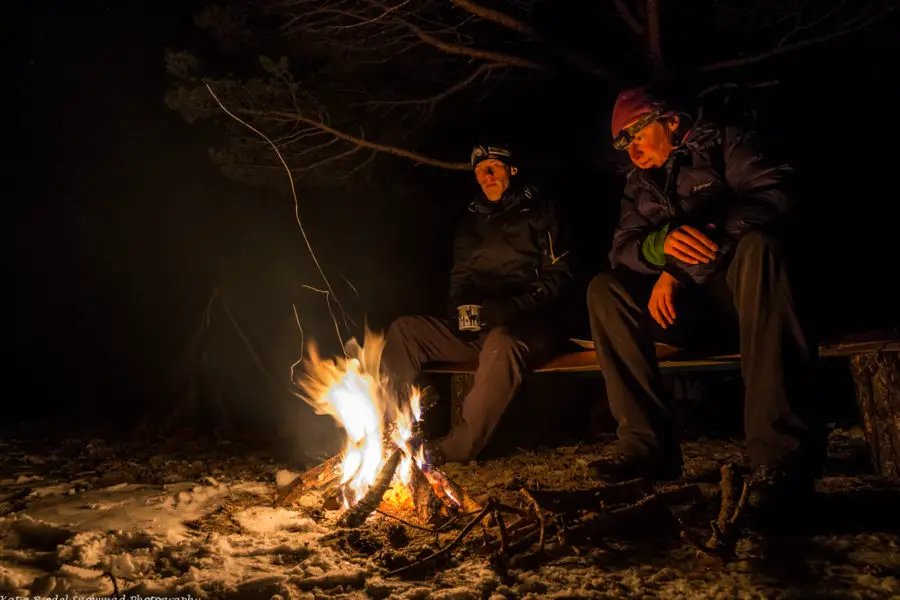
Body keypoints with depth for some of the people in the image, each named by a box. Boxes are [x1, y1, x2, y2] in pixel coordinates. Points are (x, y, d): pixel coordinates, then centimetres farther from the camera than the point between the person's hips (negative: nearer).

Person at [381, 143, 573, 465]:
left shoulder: (537, 212, 7)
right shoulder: (472, 222, 21)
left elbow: (558, 275, -2)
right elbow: (460, 278, 23)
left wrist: (512, 306, -17)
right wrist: (459, 308, -1)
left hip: (527, 324, -6)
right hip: (476, 327, 6)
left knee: (501, 343, -41)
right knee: (403, 331, -11)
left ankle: (457, 446, -39)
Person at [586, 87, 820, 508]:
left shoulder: (723, 143, 2)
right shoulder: (639, 185, 17)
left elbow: (773, 195, -15)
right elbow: (622, 249, 3)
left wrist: (681, 267, -24)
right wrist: (662, 242, -24)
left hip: (742, 284, -4)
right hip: (685, 297, 5)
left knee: (757, 245, -35)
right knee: (603, 290, -15)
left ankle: (780, 449, -44)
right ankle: (648, 444, -23)